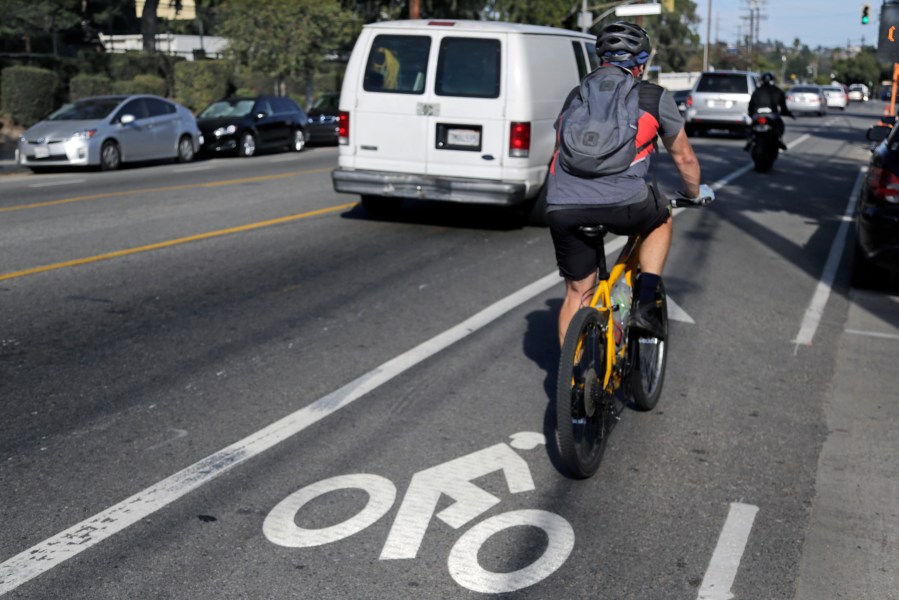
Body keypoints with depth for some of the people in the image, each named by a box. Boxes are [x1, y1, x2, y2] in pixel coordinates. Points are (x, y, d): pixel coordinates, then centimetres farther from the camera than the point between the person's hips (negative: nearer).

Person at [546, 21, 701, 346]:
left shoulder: (576, 95, 27)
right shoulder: (656, 98, 18)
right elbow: (684, 158, 28)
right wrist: (694, 195, 47)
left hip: (561, 208, 3)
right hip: (622, 203, -3)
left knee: (576, 294, 19)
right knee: (661, 218, 31)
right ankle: (645, 304, 21)